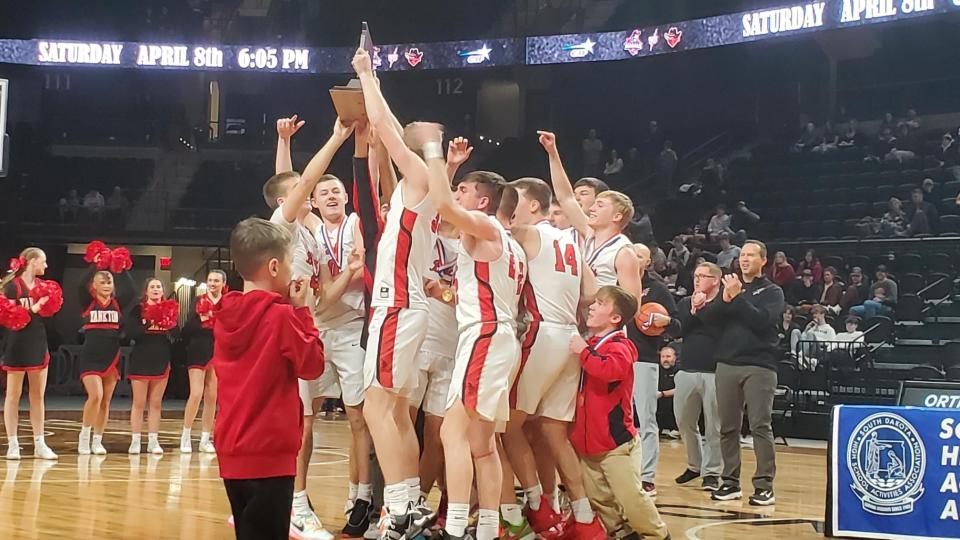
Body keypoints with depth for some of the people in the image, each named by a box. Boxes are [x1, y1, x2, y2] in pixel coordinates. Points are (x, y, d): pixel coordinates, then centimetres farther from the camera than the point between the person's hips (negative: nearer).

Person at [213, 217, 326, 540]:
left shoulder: (224, 315, 8)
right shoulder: (280, 316, -13)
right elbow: (313, 365, -7)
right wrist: (303, 312, -1)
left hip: (231, 450, 7)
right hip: (268, 452, -7)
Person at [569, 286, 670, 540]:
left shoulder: (619, 345, -10)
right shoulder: (588, 345, 11)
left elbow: (611, 369, -34)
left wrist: (584, 351, -28)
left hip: (616, 441, -8)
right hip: (588, 442, 8)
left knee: (630, 495, -7)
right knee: (599, 499, 12)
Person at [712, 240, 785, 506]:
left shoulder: (772, 291, 5)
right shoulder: (730, 286, 18)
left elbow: (762, 320, -12)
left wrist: (737, 298, -13)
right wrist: (725, 300, -9)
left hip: (759, 366, -4)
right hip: (727, 364, 4)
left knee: (760, 426, -7)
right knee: (728, 427, 4)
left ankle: (764, 485, -6)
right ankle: (730, 482, 11)